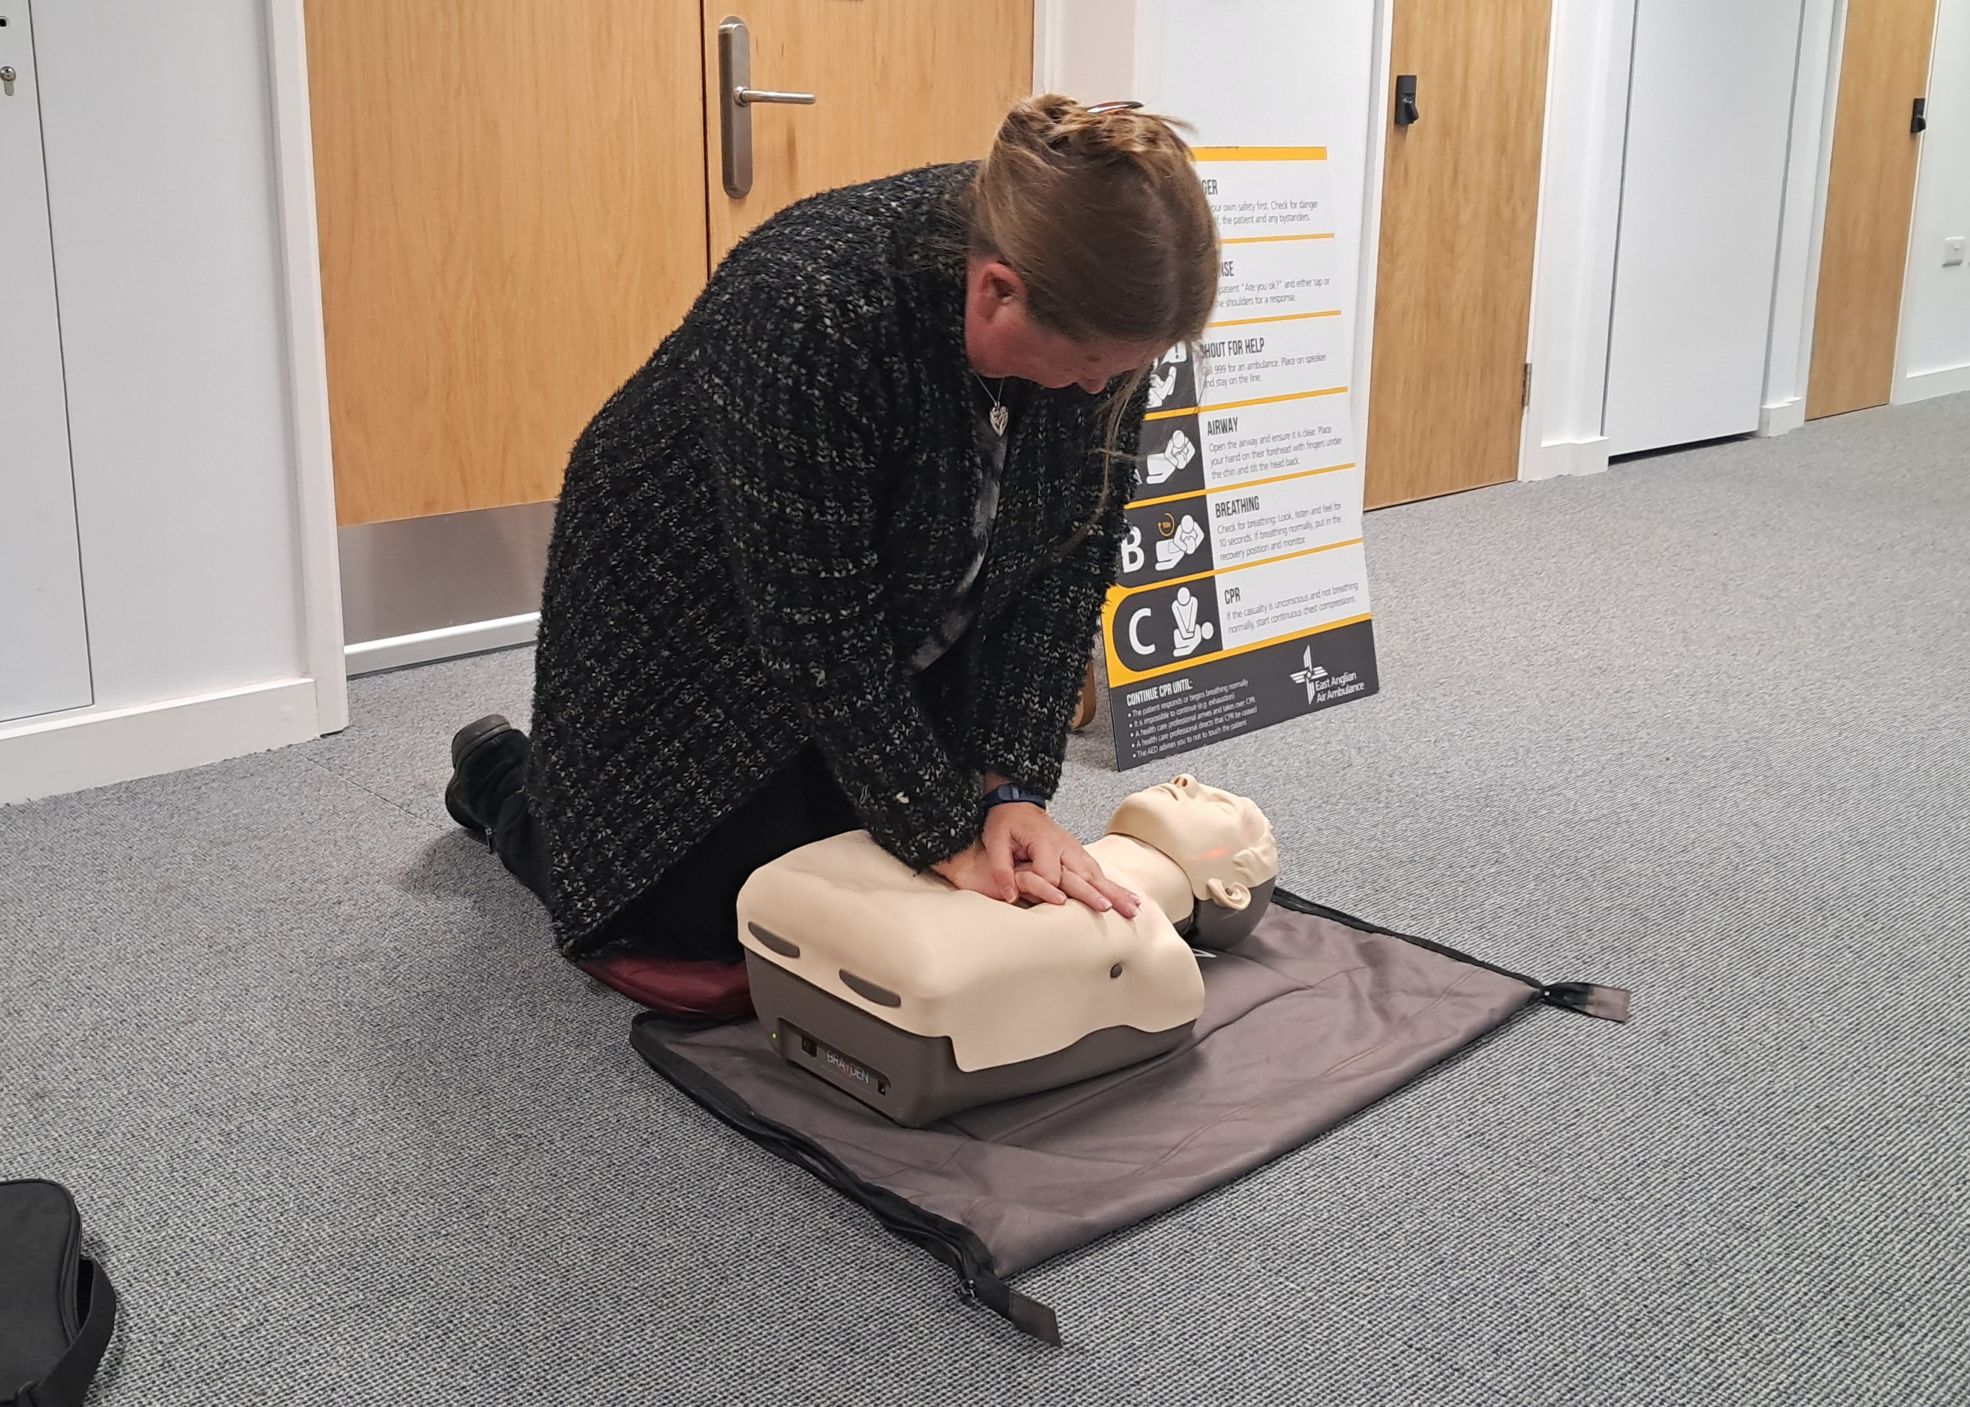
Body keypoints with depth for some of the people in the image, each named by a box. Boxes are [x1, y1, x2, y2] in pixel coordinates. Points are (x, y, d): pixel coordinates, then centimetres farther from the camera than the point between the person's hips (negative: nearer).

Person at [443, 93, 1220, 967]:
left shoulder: (1096, 303, -20)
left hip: (894, 622, 6)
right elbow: (817, 626, -33)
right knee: (731, 926, 1)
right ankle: (504, 778, 24)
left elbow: (1066, 559, -14)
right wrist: (950, 837, -28)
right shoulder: (812, 309, -38)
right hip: (696, 619, -5)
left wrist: (1014, 785, -20)